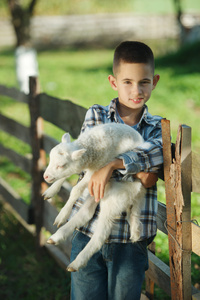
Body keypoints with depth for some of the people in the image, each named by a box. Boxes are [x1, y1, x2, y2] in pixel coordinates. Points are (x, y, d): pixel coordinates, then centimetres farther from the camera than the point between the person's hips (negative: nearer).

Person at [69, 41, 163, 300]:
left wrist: (112, 165, -29)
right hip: (89, 231, 0)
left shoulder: (157, 127, 6)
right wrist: (136, 172, -19)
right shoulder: (96, 116, 4)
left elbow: (157, 151, -17)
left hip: (132, 239, 0)